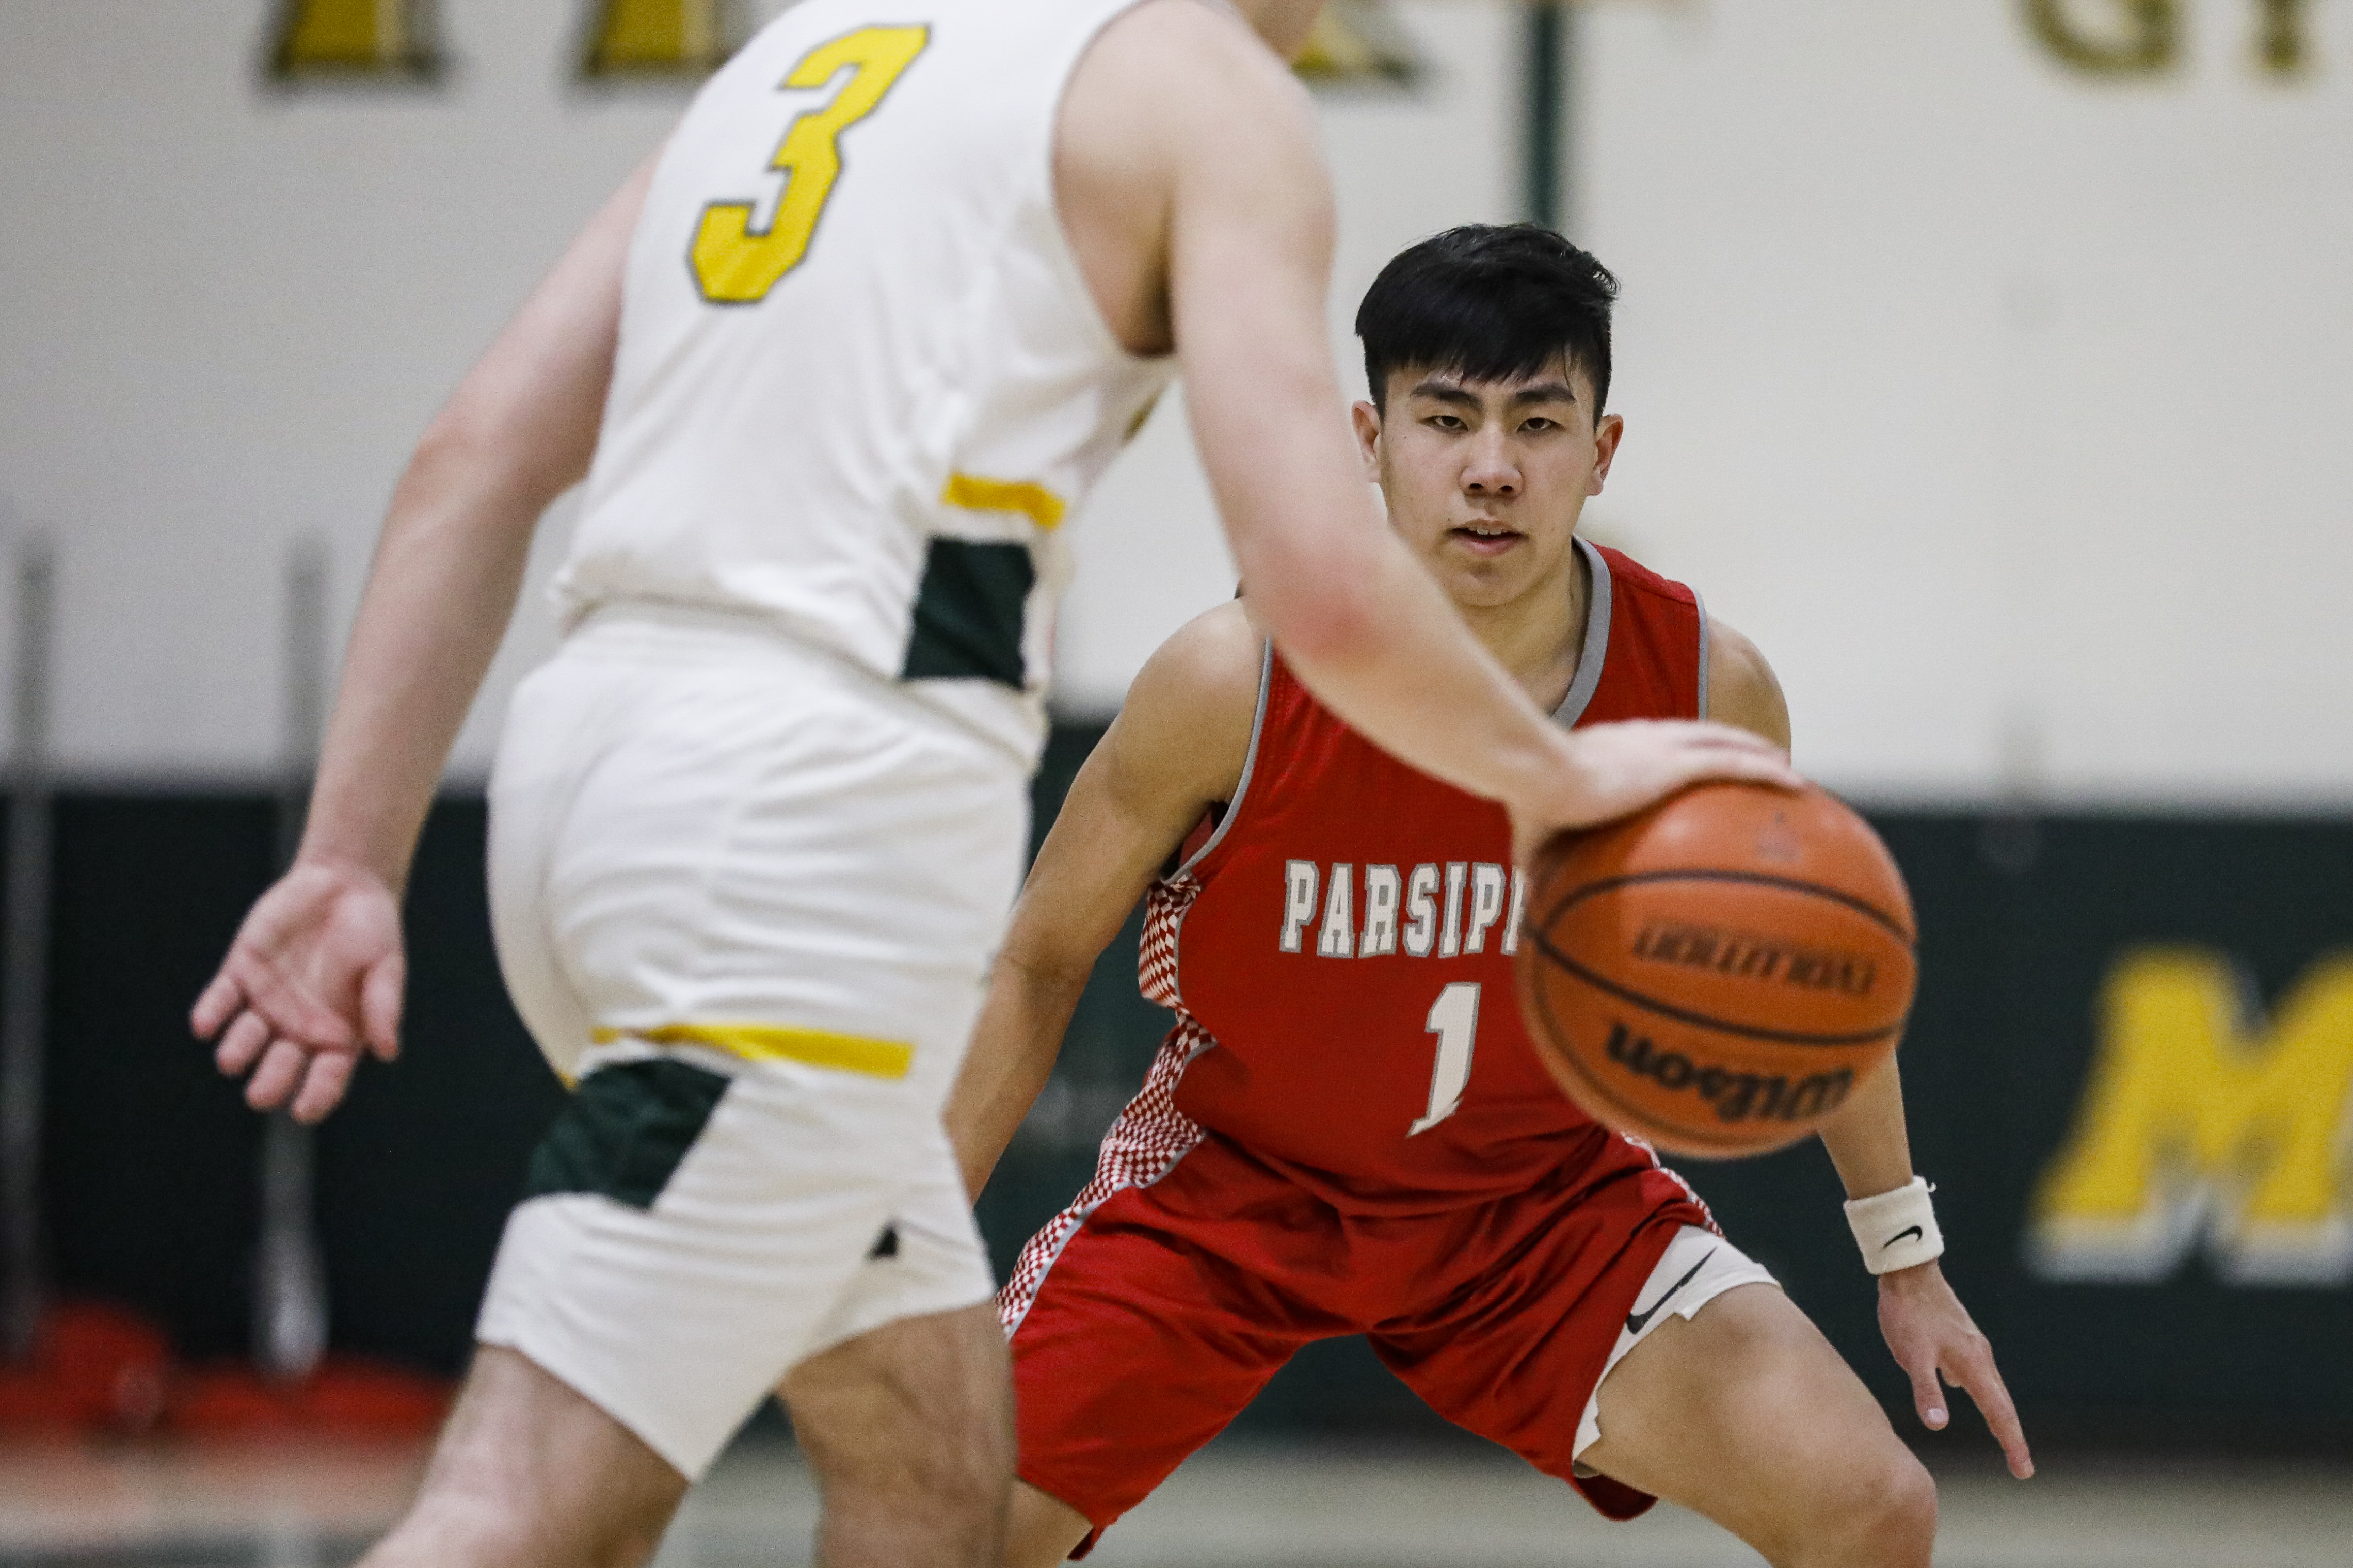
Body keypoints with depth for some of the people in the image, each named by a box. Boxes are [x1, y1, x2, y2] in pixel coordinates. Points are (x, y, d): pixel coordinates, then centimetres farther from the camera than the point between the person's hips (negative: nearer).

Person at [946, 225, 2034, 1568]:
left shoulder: (1704, 685, -18)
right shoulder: (1235, 683, -25)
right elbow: (1038, 965, -10)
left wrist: (1907, 1256, 10)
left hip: (1542, 1195, 2)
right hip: (1236, 1176, -2)